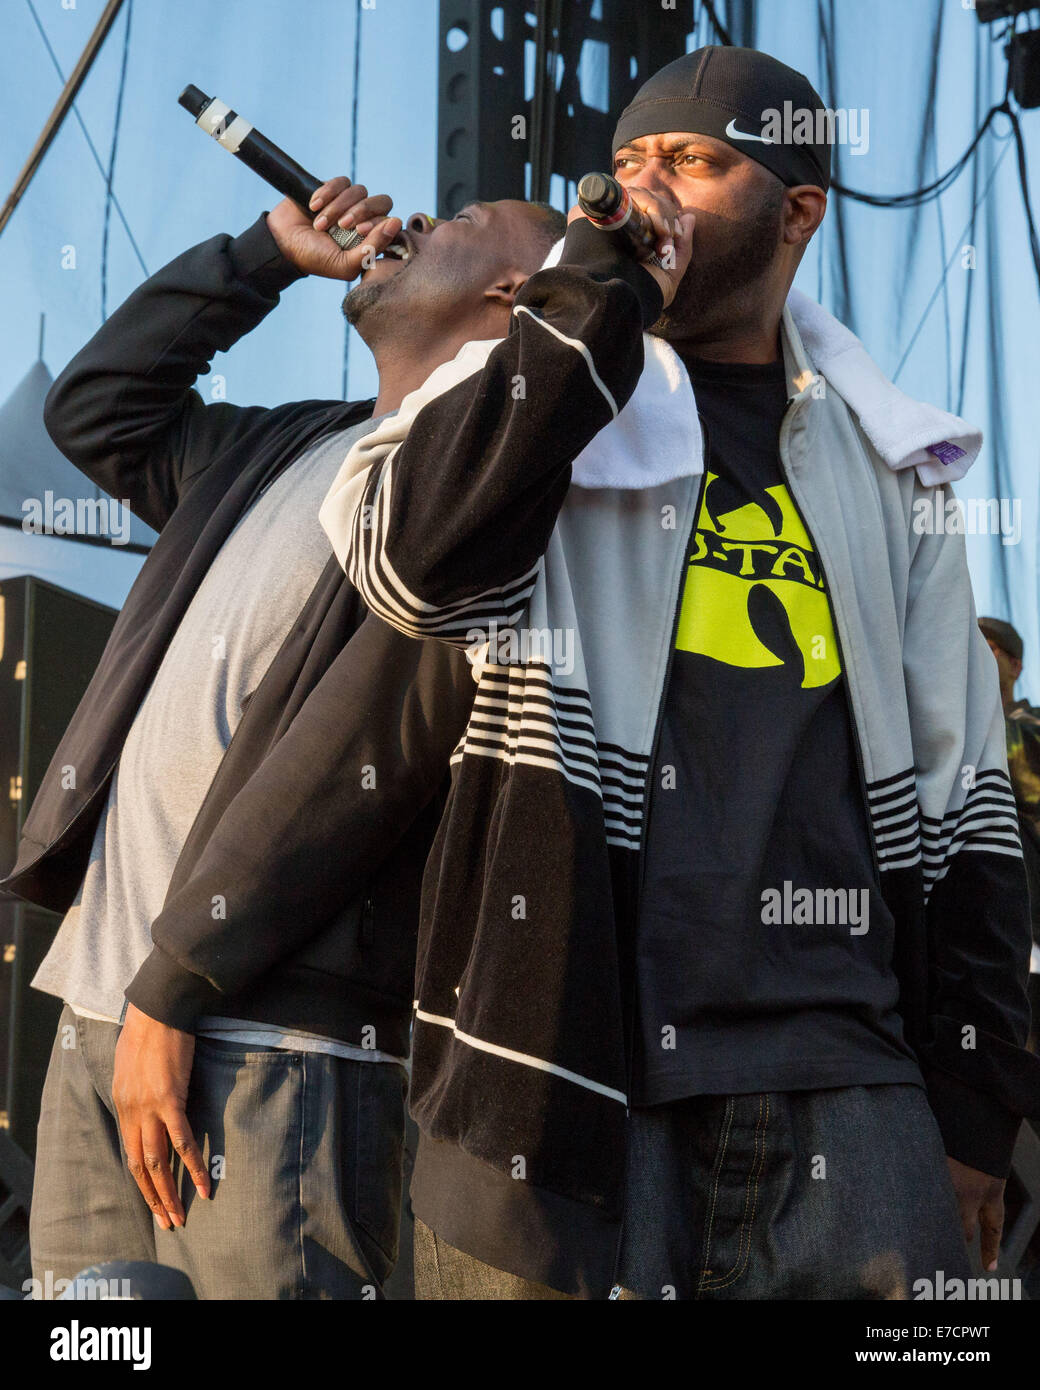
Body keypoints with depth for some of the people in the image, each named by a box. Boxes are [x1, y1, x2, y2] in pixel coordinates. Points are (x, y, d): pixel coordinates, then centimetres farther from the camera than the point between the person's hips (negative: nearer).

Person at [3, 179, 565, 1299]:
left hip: (274, 1046, -8)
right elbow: (96, 408, 35)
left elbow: (358, 753, -15)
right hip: (101, 1008, 8)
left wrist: (172, 992, -16)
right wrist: (270, 251, 26)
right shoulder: (285, 450, 21)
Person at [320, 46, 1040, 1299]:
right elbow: (417, 563, -15)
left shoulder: (883, 464, 15)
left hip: (847, 1094, 3)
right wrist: (595, 296, -11)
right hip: (564, 1082, -2)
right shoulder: (534, 392, 8)